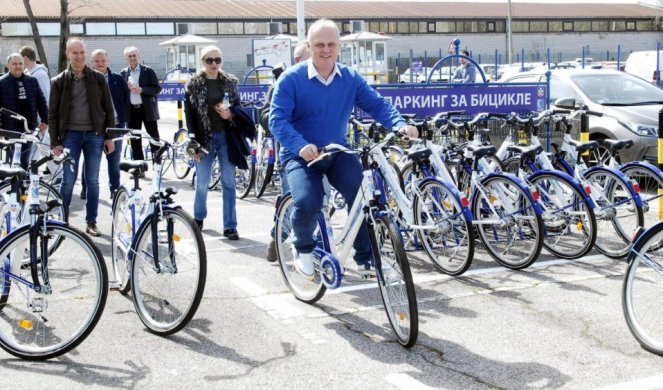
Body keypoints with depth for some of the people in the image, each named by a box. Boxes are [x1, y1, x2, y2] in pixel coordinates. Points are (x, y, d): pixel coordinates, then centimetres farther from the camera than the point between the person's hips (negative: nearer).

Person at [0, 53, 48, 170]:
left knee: (26, 160, 11)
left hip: (29, 127, 3)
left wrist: (44, 120, 7)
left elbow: (41, 101, 11)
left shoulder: (32, 81, 8)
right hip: (10, 128, -3)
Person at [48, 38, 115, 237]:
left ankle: (91, 222, 14)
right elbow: (53, 113, 2)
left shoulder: (98, 78, 4)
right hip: (70, 135, -1)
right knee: (68, 179, 0)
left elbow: (108, 108, 6)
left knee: (92, 181, 5)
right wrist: (55, 142, -3)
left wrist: (109, 136, 1)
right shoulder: (60, 81, 2)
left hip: (94, 135, 1)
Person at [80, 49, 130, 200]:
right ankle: (86, 188, 16)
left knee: (114, 159, 9)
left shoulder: (117, 79, 5)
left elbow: (126, 101, 8)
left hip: (115, 125, 2)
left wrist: (125, 120, 2)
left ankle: (115, 188, 19)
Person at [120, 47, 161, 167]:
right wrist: (126, 88, -11)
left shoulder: (148, 71, 0)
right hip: (131, 110, 3)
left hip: (147, 109, -3)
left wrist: (141, 90, -17)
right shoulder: (123, 73, 9)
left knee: (154, 138, -2)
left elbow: (157, 88, -4)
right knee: (135, 140, 6)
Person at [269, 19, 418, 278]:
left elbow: (377, 104, -3)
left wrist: (400, 124, -23)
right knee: (307, 203, -28)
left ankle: (364, 257, -2)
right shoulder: (291, 79, -9)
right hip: (301, 156, -3)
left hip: (338, 152, 3)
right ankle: (304, 247, 5)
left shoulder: (351, 79, 3)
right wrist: (300, 145, -33)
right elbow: (278, 119, -16)